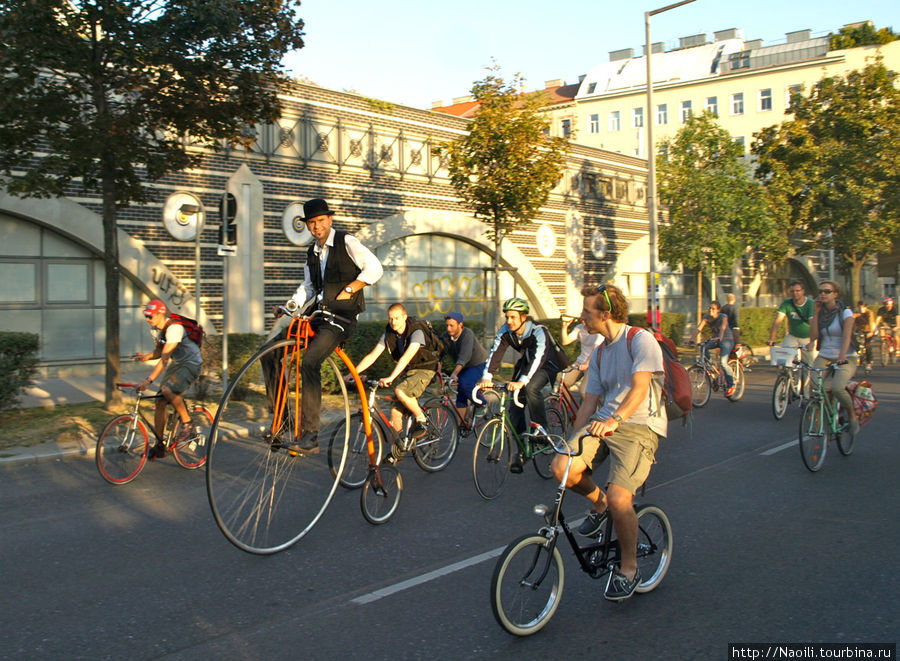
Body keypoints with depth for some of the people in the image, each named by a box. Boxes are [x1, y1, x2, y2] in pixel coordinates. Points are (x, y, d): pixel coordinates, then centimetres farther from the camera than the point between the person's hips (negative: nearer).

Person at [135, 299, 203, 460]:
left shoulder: (174, 328, -27)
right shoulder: (154, 329, 2)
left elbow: (165, 357, -34)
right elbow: (159, 350, 15)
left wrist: (149, 380, -41)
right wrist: (147, 356, -10)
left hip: (191, 364, -9)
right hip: (175, 364, 9)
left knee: (168, 389, -33)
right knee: (160, 402, -1)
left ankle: (187, 425, -14)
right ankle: (159, 445, 8)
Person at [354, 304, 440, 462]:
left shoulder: (416, 332, -23)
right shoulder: (389, 334, -3)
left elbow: (406, 357, -36)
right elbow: (372, 356, -6)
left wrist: (390, 377, -47)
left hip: (424, 370, -7)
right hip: (407, 372, 7)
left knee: (400, 391, -33)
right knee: (395, 411, -2)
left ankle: (421, 420, -10)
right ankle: (397, 451, 13)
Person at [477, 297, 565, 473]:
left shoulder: (539, 331, -30)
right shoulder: (505, 332, -15)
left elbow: (538, 358, -42)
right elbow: (495, 353, -24)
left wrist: (522, 381, -56)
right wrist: (487, 377, -41)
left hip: (546, 366, -5)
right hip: (524, 364, 5)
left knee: (530, 388, -34)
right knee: (514, 406, -9)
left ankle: (542, 430, -17)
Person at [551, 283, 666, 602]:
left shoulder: (641, 340, -7)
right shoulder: (599, 353, 18)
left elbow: (640, 387, -21)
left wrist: (615, 419, -36)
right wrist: (574, 441, 15)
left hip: (639, 426, -6)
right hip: (601, 423, 7)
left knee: (619, 498, -22)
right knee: (562, 468, -20)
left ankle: (628, 567, 3)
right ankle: (598, 503, 13)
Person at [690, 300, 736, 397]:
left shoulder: (723, 317, -18)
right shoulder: (707, 318, -8)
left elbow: (723, 328, -37)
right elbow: (698, 329, -19)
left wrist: (720, 338, -57)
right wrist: (691, 340, -35)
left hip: (727, 339, -5)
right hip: (715, 339, 5)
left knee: (723, 362, -21)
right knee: (703, 347, -27)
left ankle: (730, 385, -5)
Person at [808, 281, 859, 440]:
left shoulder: (845, 312, -6)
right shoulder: (821, 313, 8)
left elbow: (847, 336, -22)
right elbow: (813, 336, -2)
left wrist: (841, 357, -38)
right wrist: (816, 313, -6)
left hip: (845, 358, -4)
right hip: (824, 357, 4)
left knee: (837, 388, -30)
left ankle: (852, 415, 0)